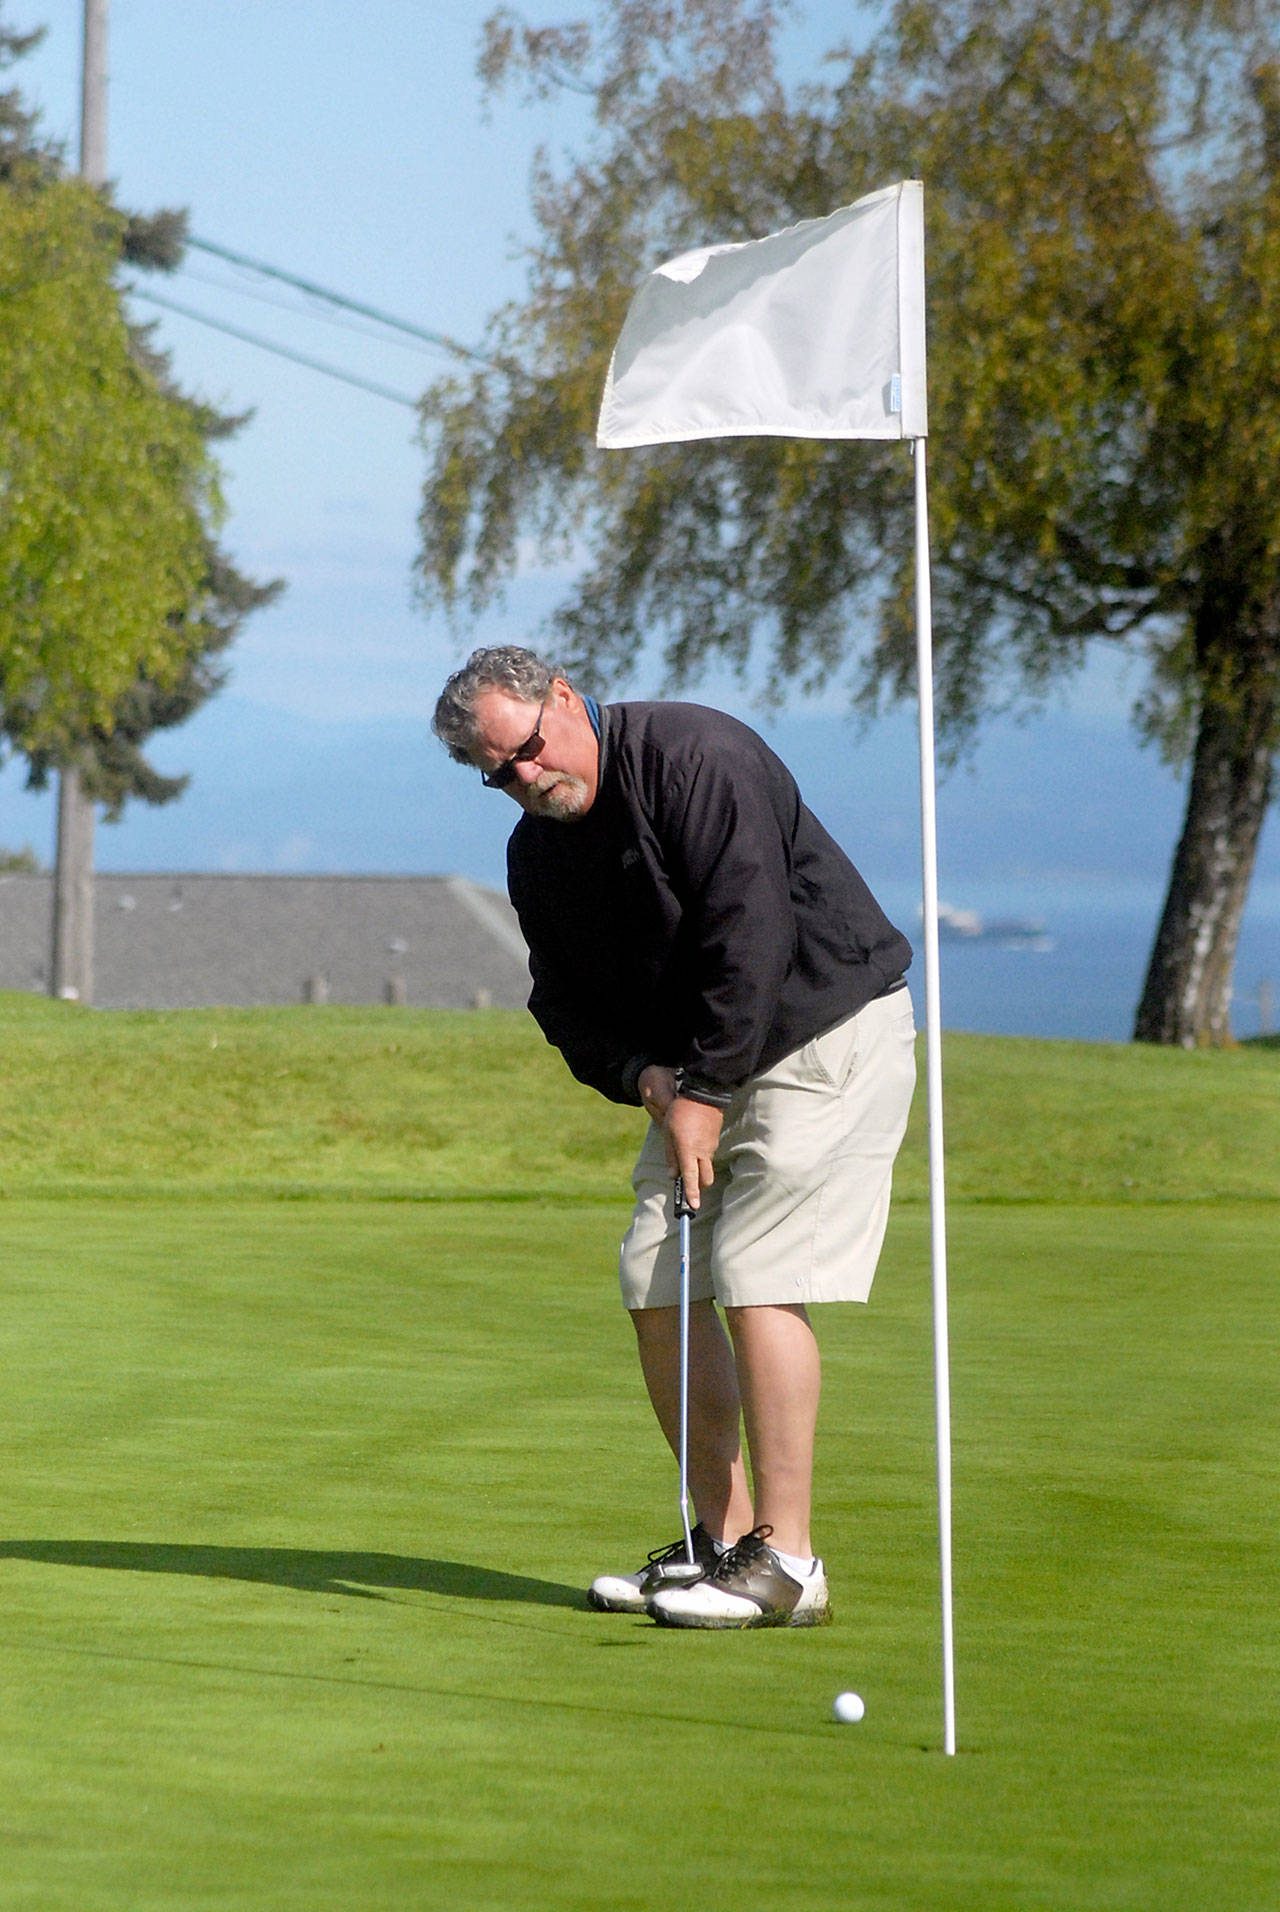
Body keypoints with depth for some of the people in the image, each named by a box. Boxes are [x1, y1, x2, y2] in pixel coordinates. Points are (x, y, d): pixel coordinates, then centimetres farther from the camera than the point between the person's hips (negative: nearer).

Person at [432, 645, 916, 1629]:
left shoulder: (695, 758, -20)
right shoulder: (538, 853, 5)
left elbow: (751, 935, -25)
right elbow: (568, 1002, 10)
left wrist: (705, 1089, -21)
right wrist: (641, 1074, -11)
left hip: (825, 1034, -8)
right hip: (695, 1067, 8)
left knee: (757, 1279, -16)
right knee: (656, 1281, 1)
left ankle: (786, 1561, -13)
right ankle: (722, 1539, 10)